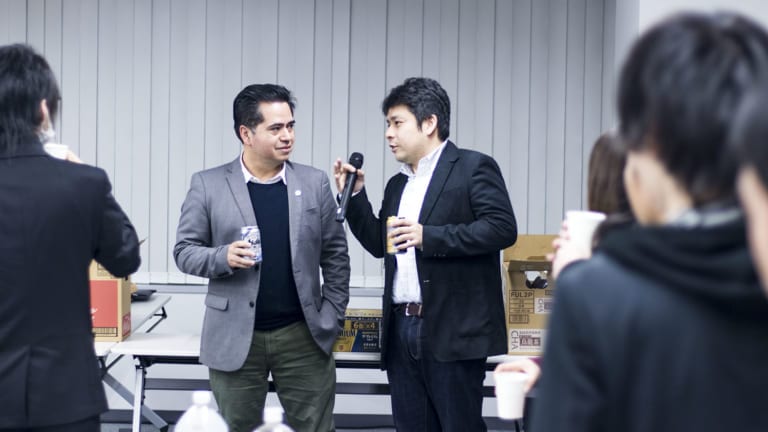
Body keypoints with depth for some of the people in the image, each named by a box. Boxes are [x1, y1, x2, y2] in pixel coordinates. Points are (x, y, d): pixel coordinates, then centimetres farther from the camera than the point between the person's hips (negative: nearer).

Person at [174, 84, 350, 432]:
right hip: (235, 337, -1)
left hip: (303, 336, 1)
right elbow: (184, 250, 0)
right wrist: (222, 258, -19)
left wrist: (331, 318, 1)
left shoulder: (315, 183, 4)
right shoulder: (208, 185, -1)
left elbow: (335, 256, 7)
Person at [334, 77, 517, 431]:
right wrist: (354, 195, 9)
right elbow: (380, 245, 20)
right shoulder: (397, 185, 19)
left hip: (453, 331, -7)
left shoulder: (473, 167, -4)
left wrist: (429, 237, -20)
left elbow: (503, 228, -15)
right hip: (402, 330, 8)